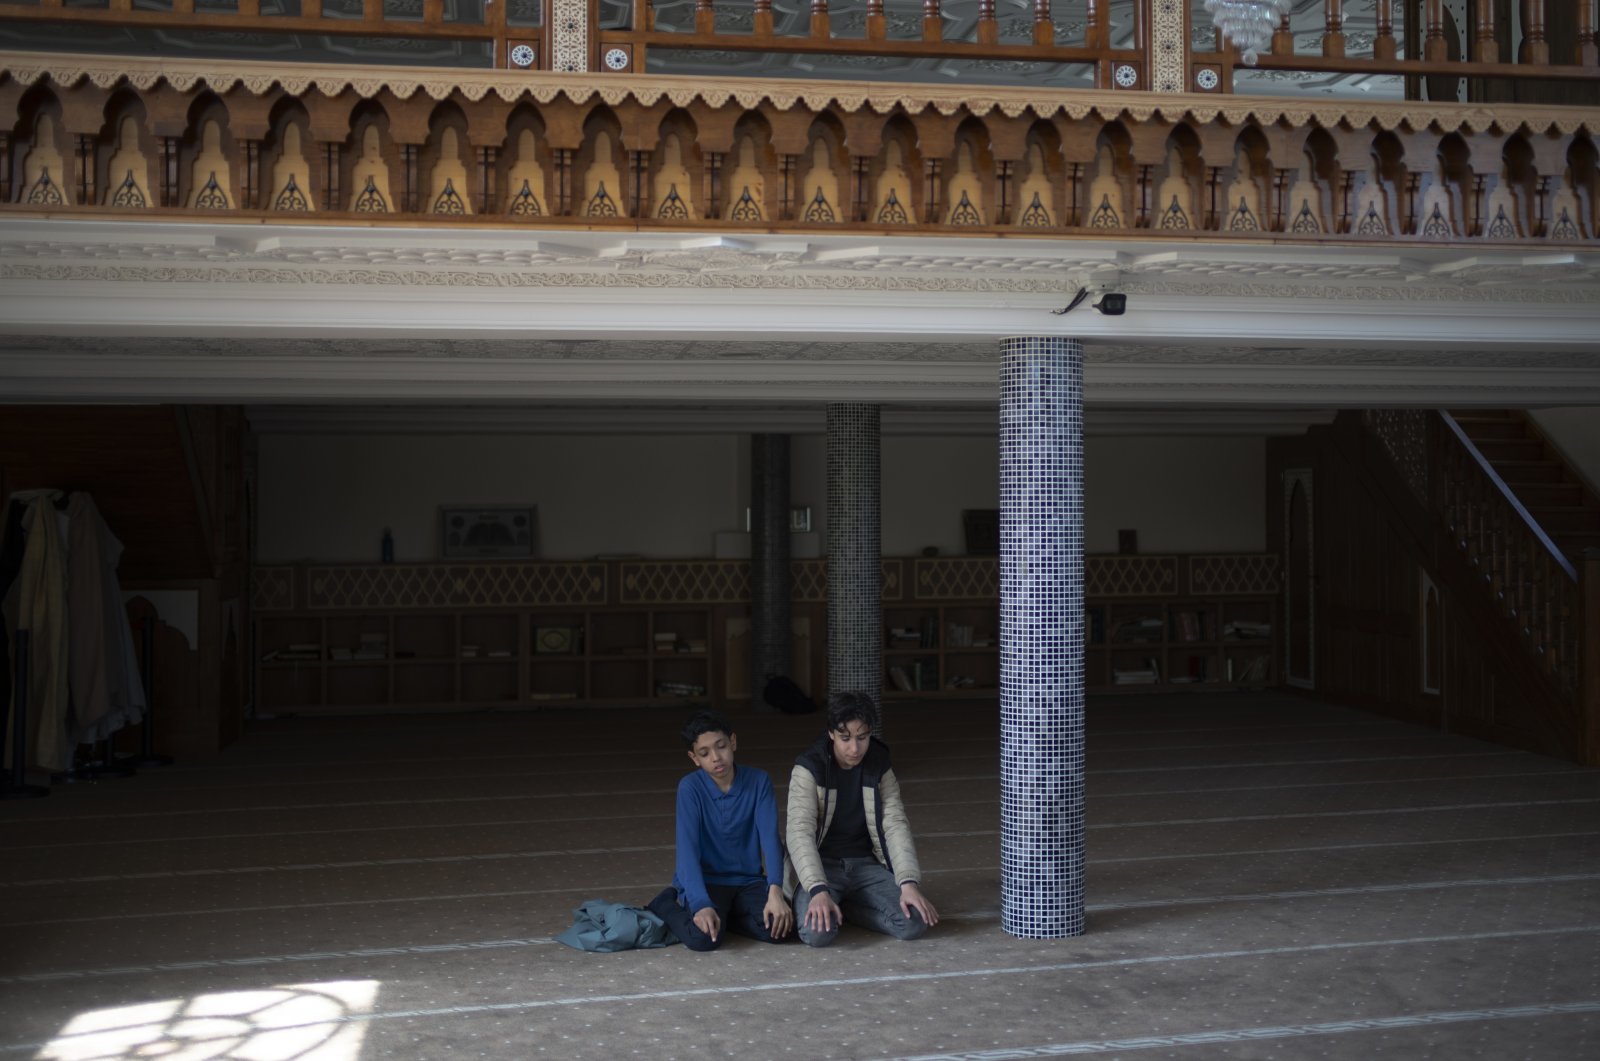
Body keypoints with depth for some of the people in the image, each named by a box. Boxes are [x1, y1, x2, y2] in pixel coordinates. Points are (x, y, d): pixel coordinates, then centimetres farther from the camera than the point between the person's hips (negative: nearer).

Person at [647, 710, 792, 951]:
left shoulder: (759, 781, -6)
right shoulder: (690, 787, -12)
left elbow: (770, 838, -14)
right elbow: (687, 850, -19)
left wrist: (775, 891, -29)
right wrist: (701, 905, -33)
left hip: (748, 881, 2)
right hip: (705, 881, -2)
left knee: (779, 928, -25)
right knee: (704, 937, -30)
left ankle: (723, 913, 4)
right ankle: (667, 904, 4)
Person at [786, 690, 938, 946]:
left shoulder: (879, 766, 0)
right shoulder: (809, 769, -12)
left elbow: (896, 826, -6)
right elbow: (800, 833, -21)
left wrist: (909, 883, -22)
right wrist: (818, 891, -36)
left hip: (866, 864, 4)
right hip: (822, 865, -4)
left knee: (915, 923, -21)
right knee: (818, 932, -33)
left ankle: (843, 908, 1)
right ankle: (811, 906, 3)